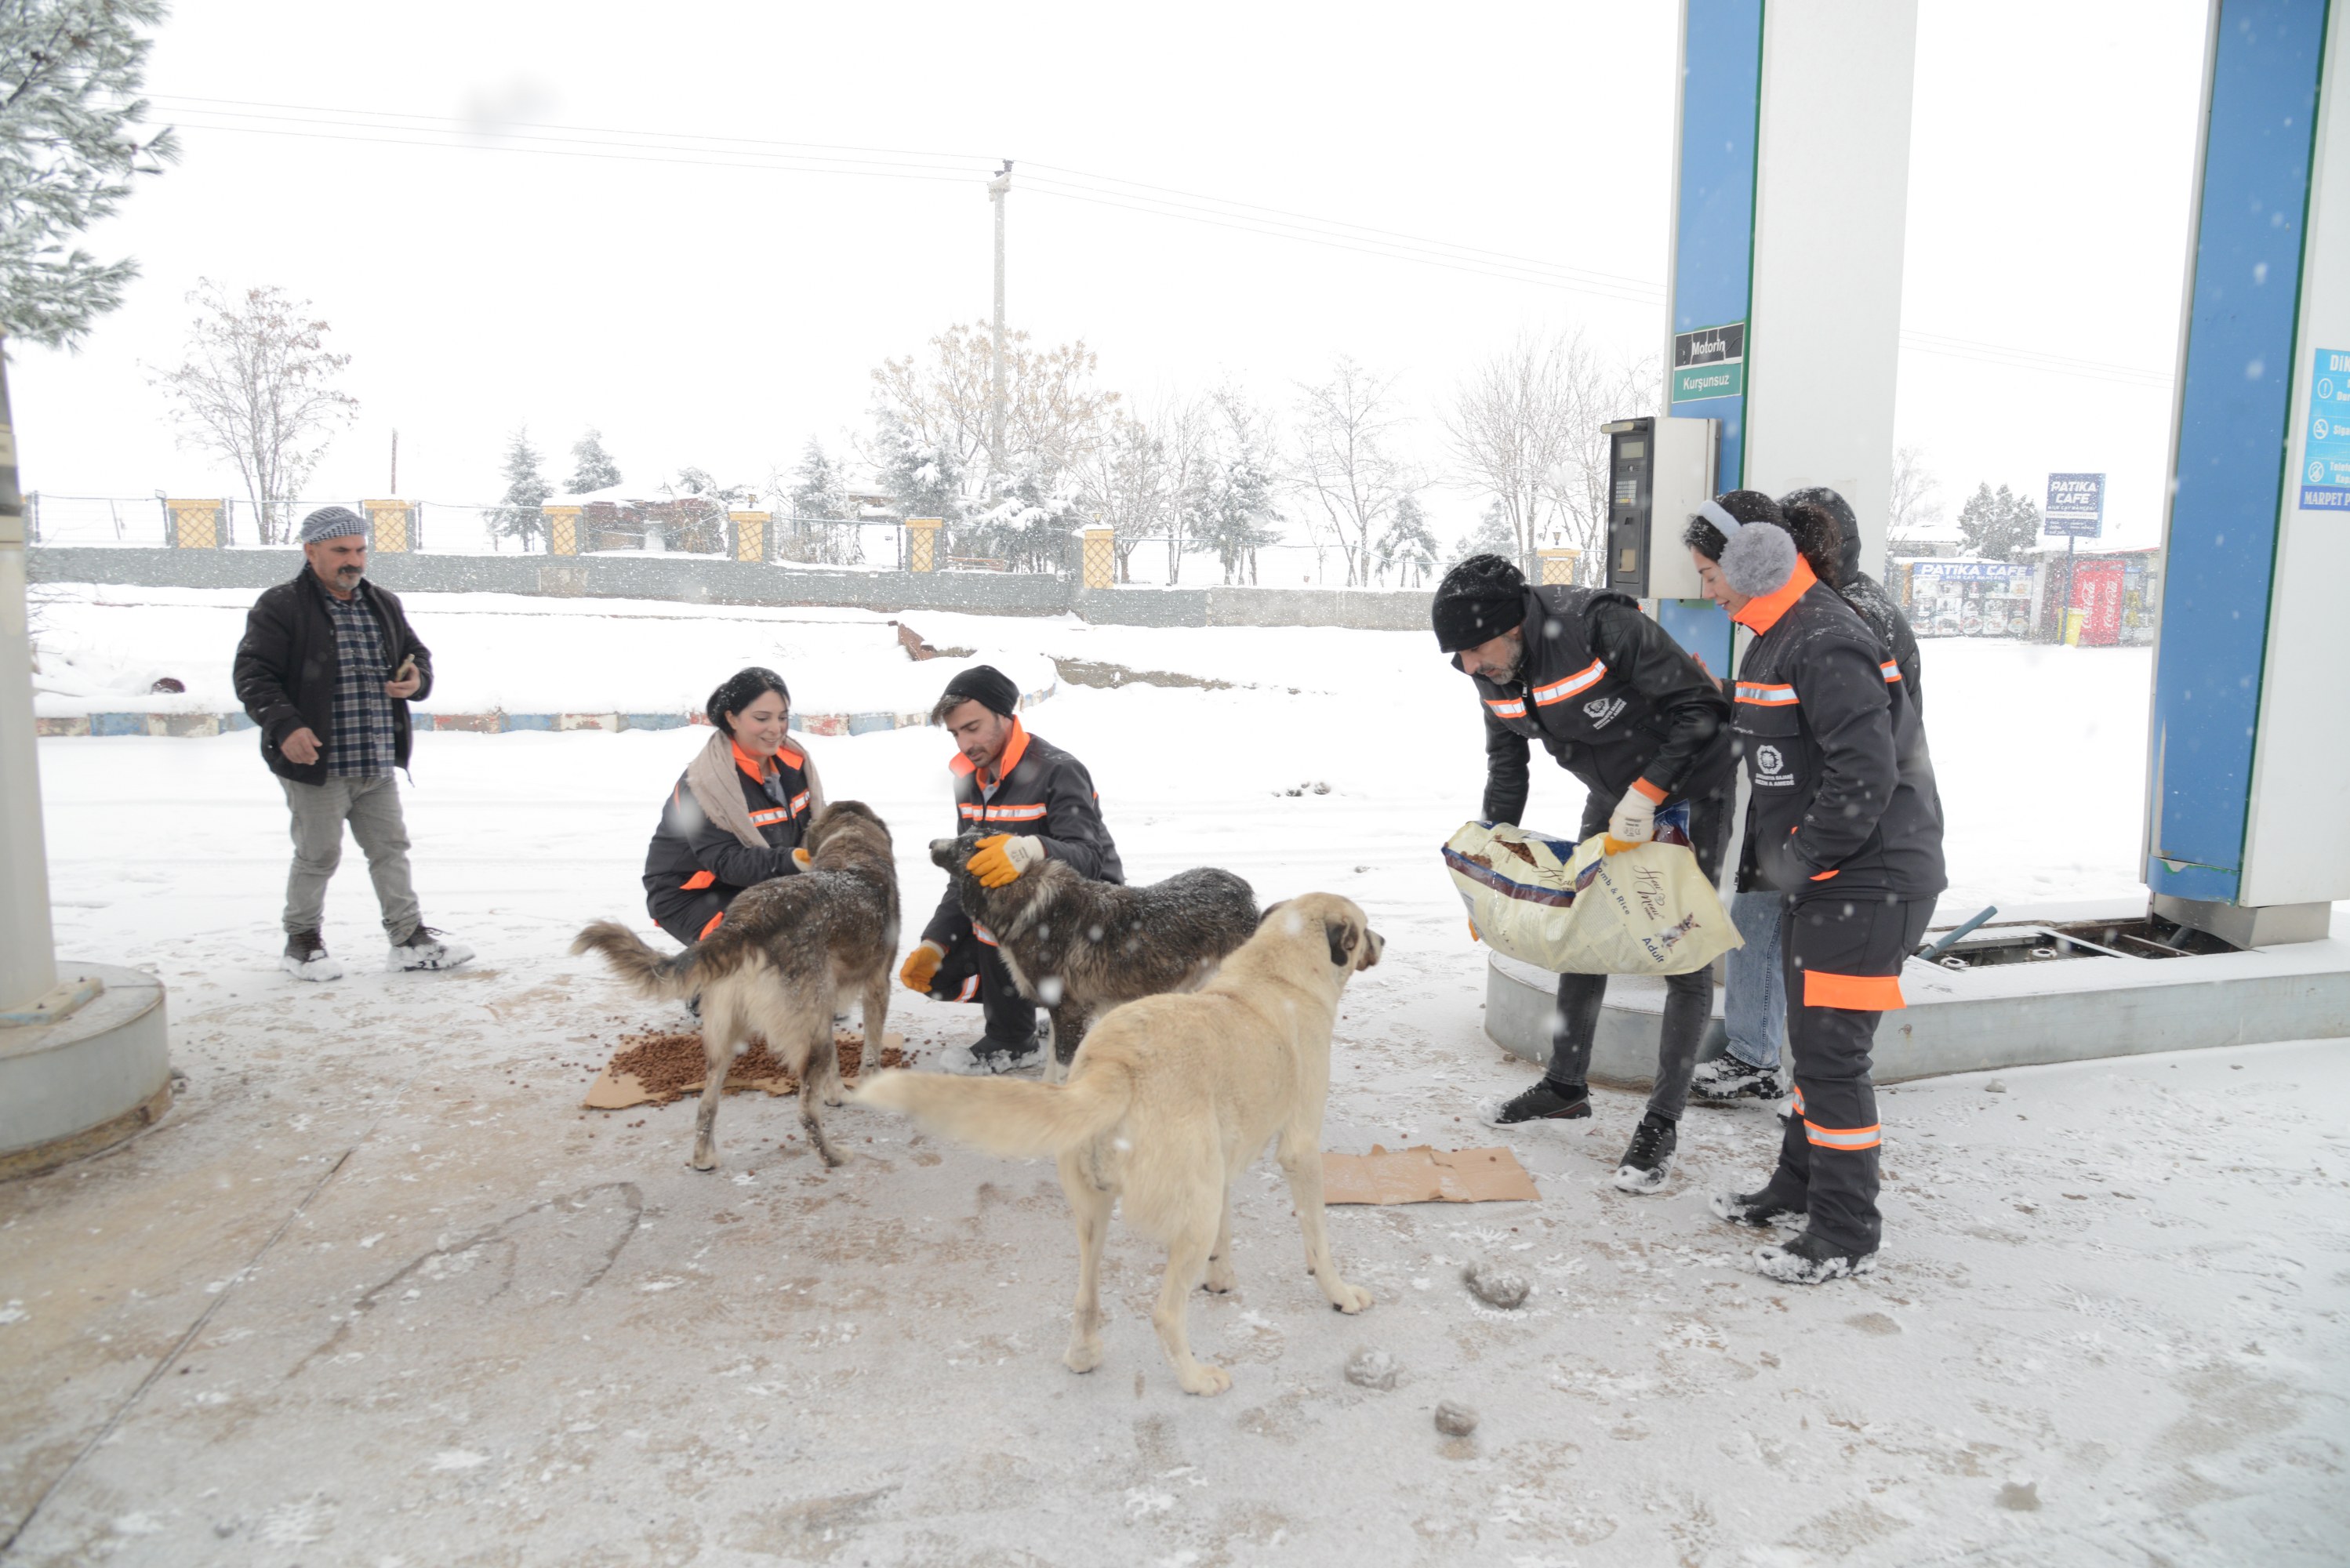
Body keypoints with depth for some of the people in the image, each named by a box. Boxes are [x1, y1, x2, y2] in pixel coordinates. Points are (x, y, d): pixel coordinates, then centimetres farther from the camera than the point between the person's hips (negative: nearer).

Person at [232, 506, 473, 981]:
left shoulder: (384, 605, 12)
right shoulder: (280, 607, -7)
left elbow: (417, 653, 23)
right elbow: (253, 675, -11)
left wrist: (418, 680, 0)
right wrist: (284, 725, -25)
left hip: (378, 763, 6)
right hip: (316, 762, -6)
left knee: (391, 849, 11)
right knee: (318, 856, 4)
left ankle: (409, 938, 19)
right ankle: (302, 941, 22)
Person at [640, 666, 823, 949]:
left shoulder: (792, 761, -5)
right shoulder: (705, 782, -25)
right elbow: (728, 862, -31)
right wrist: (791, 860, -47)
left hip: (755, 887, 7)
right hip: (690, 896, -7)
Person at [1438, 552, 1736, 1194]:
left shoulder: (1601, 626, -35)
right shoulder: (1493, 669, -11)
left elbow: (1700, 707, -28)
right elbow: (1506, 754, 6)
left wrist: (1647, 793, -32)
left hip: (1689, 787, -7)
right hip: (1612, 794, 7)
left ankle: (1662, 1123, 4)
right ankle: (1567, 1084, 27)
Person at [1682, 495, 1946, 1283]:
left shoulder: (1828, 646, -21)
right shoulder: (1779, 638, 13)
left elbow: (1867, 776, -28)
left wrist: (1797, 860, -18)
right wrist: (1763, 856, 16)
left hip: (1867, 883, -10)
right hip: (1823, 876, 10)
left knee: (1831, 1051, -5)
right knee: (1810, 1037, 19)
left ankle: (1846, 1233, 9)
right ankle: (1800, 1185, 35)